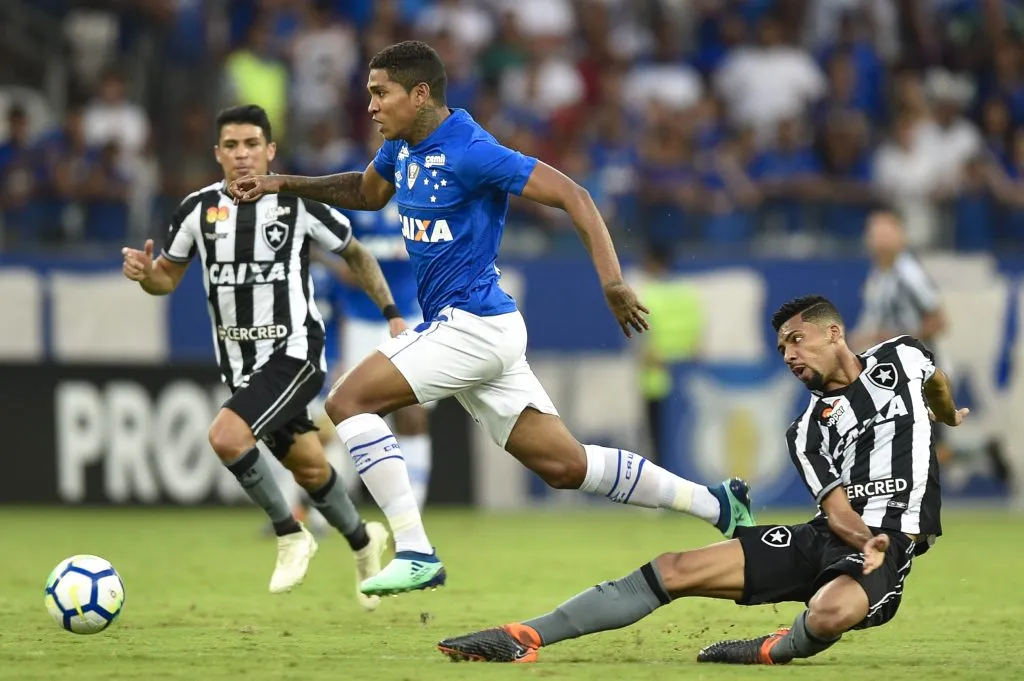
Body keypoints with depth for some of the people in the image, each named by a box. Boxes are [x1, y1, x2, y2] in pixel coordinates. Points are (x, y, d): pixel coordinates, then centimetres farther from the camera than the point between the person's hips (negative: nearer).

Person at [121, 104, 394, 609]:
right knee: (309, 468, 14)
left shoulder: (299, 202, -10)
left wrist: (392, 313, 1)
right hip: (240, 363, 5)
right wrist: (145, 273, -14)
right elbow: (168, 278, 9)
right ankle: (364, 541, 42)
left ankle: (291, 536, -4)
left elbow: (355, 255, 5)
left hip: (293, 353, -5)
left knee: (226, 435, -25)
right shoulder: (199, 208, -2)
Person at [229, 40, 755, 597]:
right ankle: (716, 504, 18)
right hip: (463, 327, 9)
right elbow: (367, 191, 33)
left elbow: (572, 197, -19)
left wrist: (612, 282, -28)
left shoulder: (471, 152, -17)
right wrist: (285, 185, 21)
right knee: (564, 466, 10)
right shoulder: (402, 146, 10)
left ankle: (415, 553, -15)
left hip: (473, 324, -9)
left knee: (348, 400, -14)